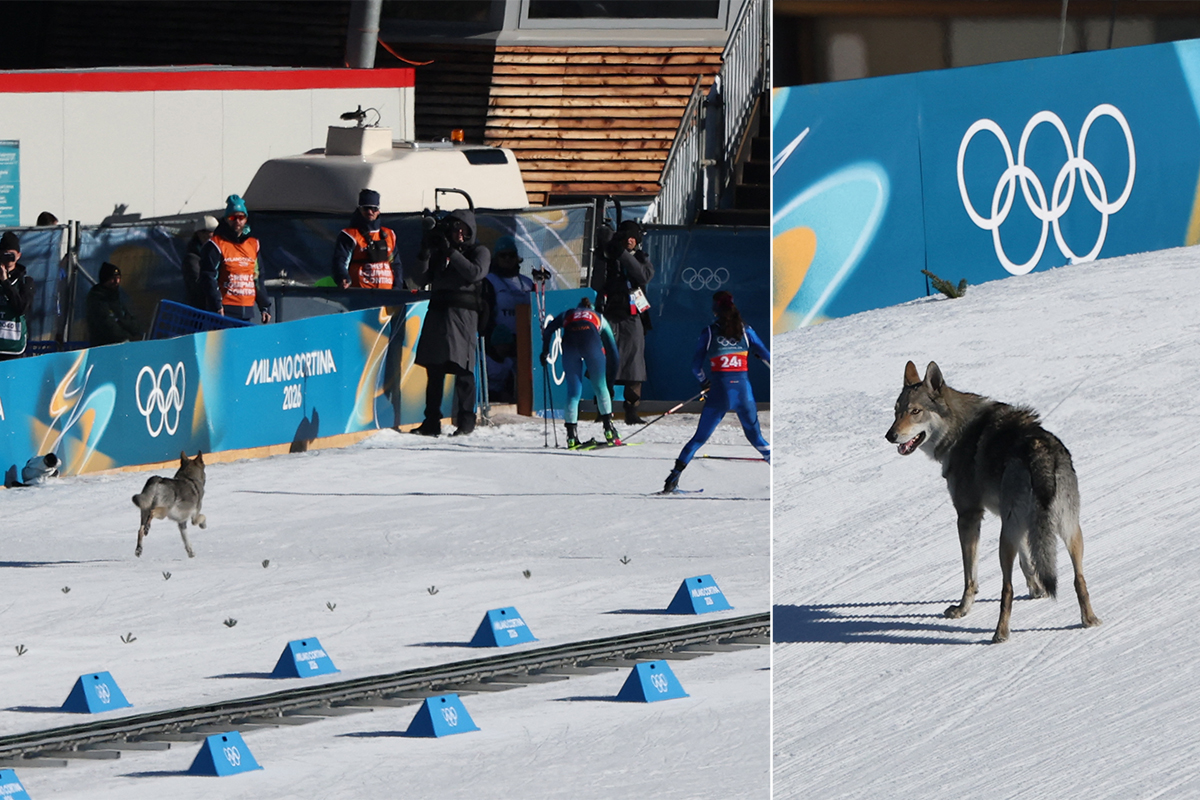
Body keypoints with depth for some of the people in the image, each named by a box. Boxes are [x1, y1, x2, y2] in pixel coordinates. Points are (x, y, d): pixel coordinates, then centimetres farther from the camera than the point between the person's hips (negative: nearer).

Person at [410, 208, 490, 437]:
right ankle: (431, 422, 5)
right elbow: (420, 279, 13)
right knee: (434, 369, 2)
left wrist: (451, 252, -12)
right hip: (437, 313, 5)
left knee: (462, 370, -9)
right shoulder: (439, 253, 20)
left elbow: (475, 272, -11)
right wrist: (425, 254, -2)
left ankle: (465, 421, -6)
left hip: (463, 314, -5)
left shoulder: (479, 252, 9)